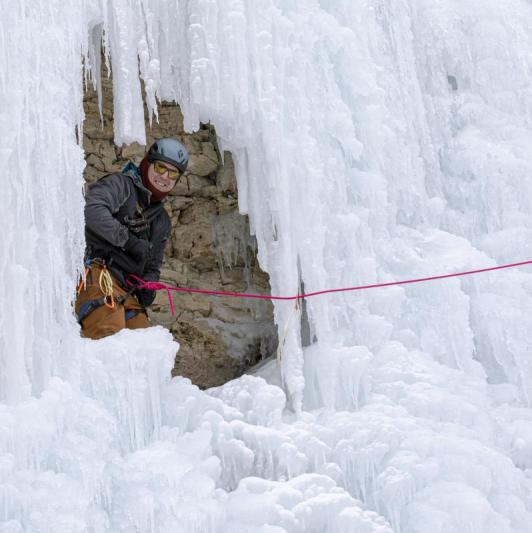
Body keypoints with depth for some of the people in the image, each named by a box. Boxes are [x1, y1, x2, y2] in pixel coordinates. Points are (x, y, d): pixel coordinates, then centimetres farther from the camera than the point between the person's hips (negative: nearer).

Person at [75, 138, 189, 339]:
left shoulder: (162, 220, 28)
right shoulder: (121, 185, 4)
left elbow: (153, 264, 32)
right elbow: (91, 209, -17)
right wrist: (128, 240, -18)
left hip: (126, 290, 8)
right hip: (97, 273, -8)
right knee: (110, 337, -29)